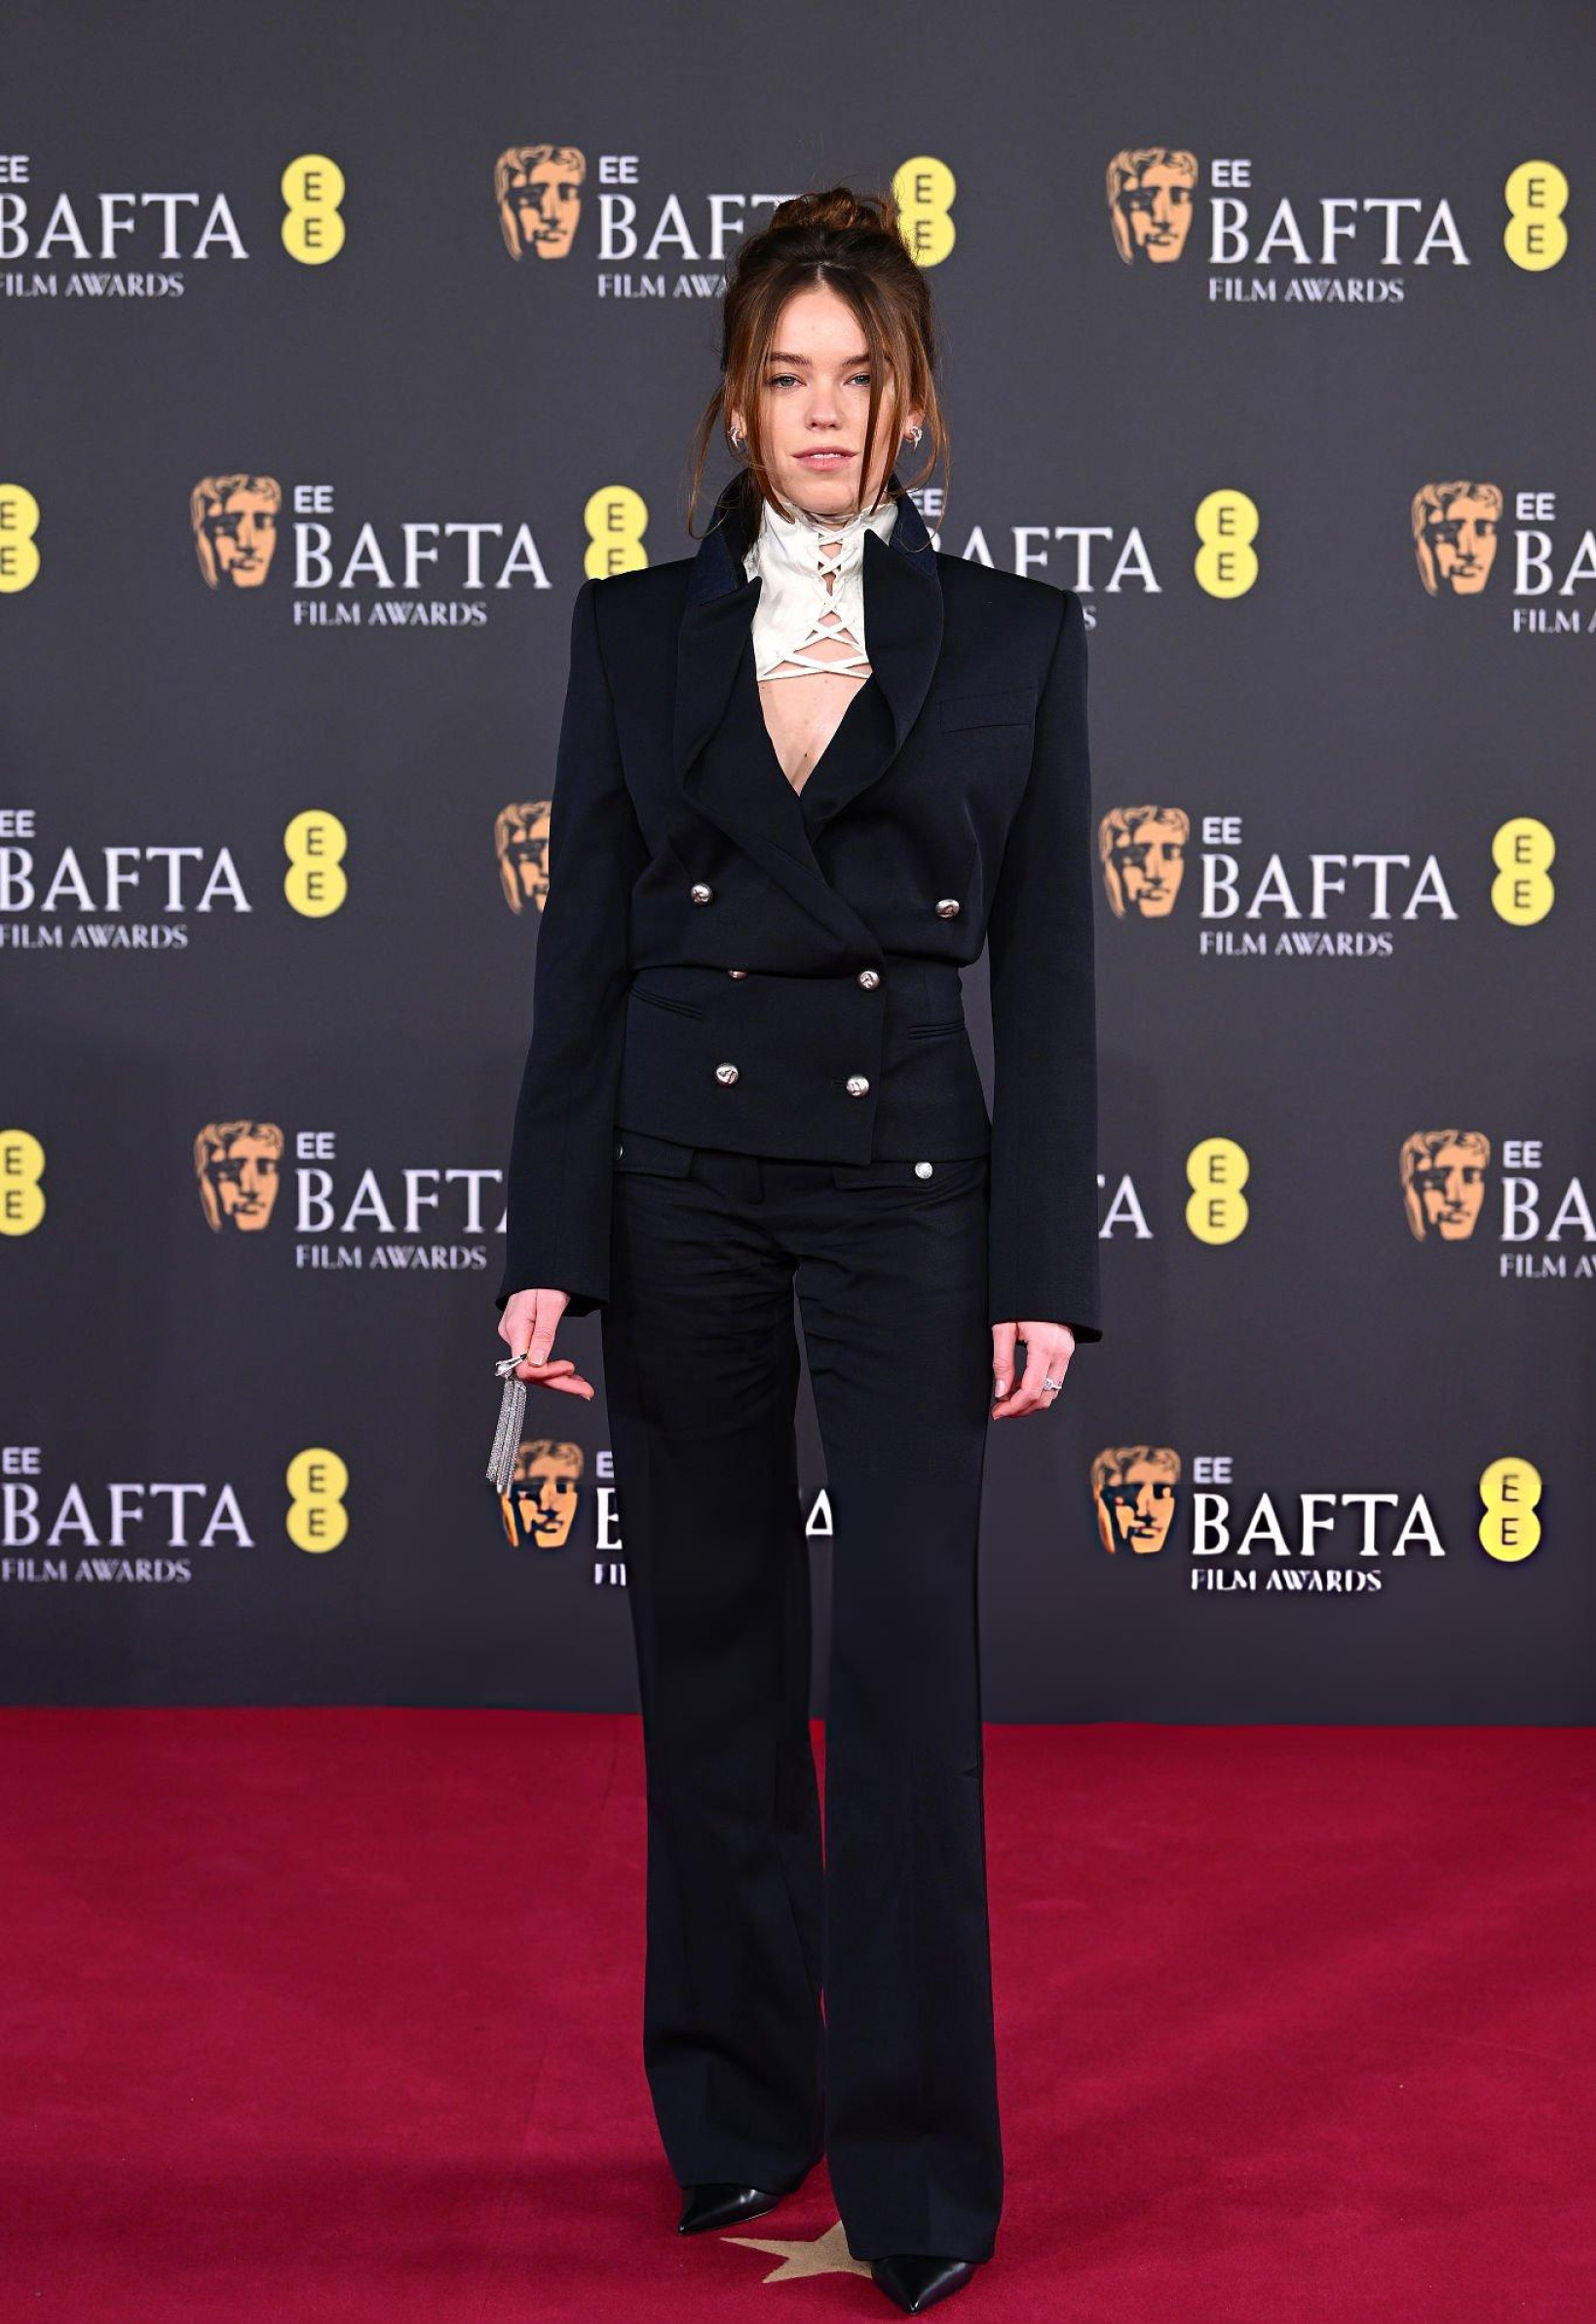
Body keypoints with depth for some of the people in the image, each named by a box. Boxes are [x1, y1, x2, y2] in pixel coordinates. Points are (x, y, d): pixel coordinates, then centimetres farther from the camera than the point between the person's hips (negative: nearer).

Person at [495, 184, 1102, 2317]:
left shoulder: (1012, 638, 2)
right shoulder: (633, 633, 5)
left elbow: (1048, 975, 1)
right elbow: (582, 957, 4)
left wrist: (1048, 1268, -5)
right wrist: (549, 1246, -1)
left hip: (908, 1180, -1)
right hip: (682, 1176, 2)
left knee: (909, 1661, -7)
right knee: (712, 1649, 9)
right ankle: (737, 2112, 25)